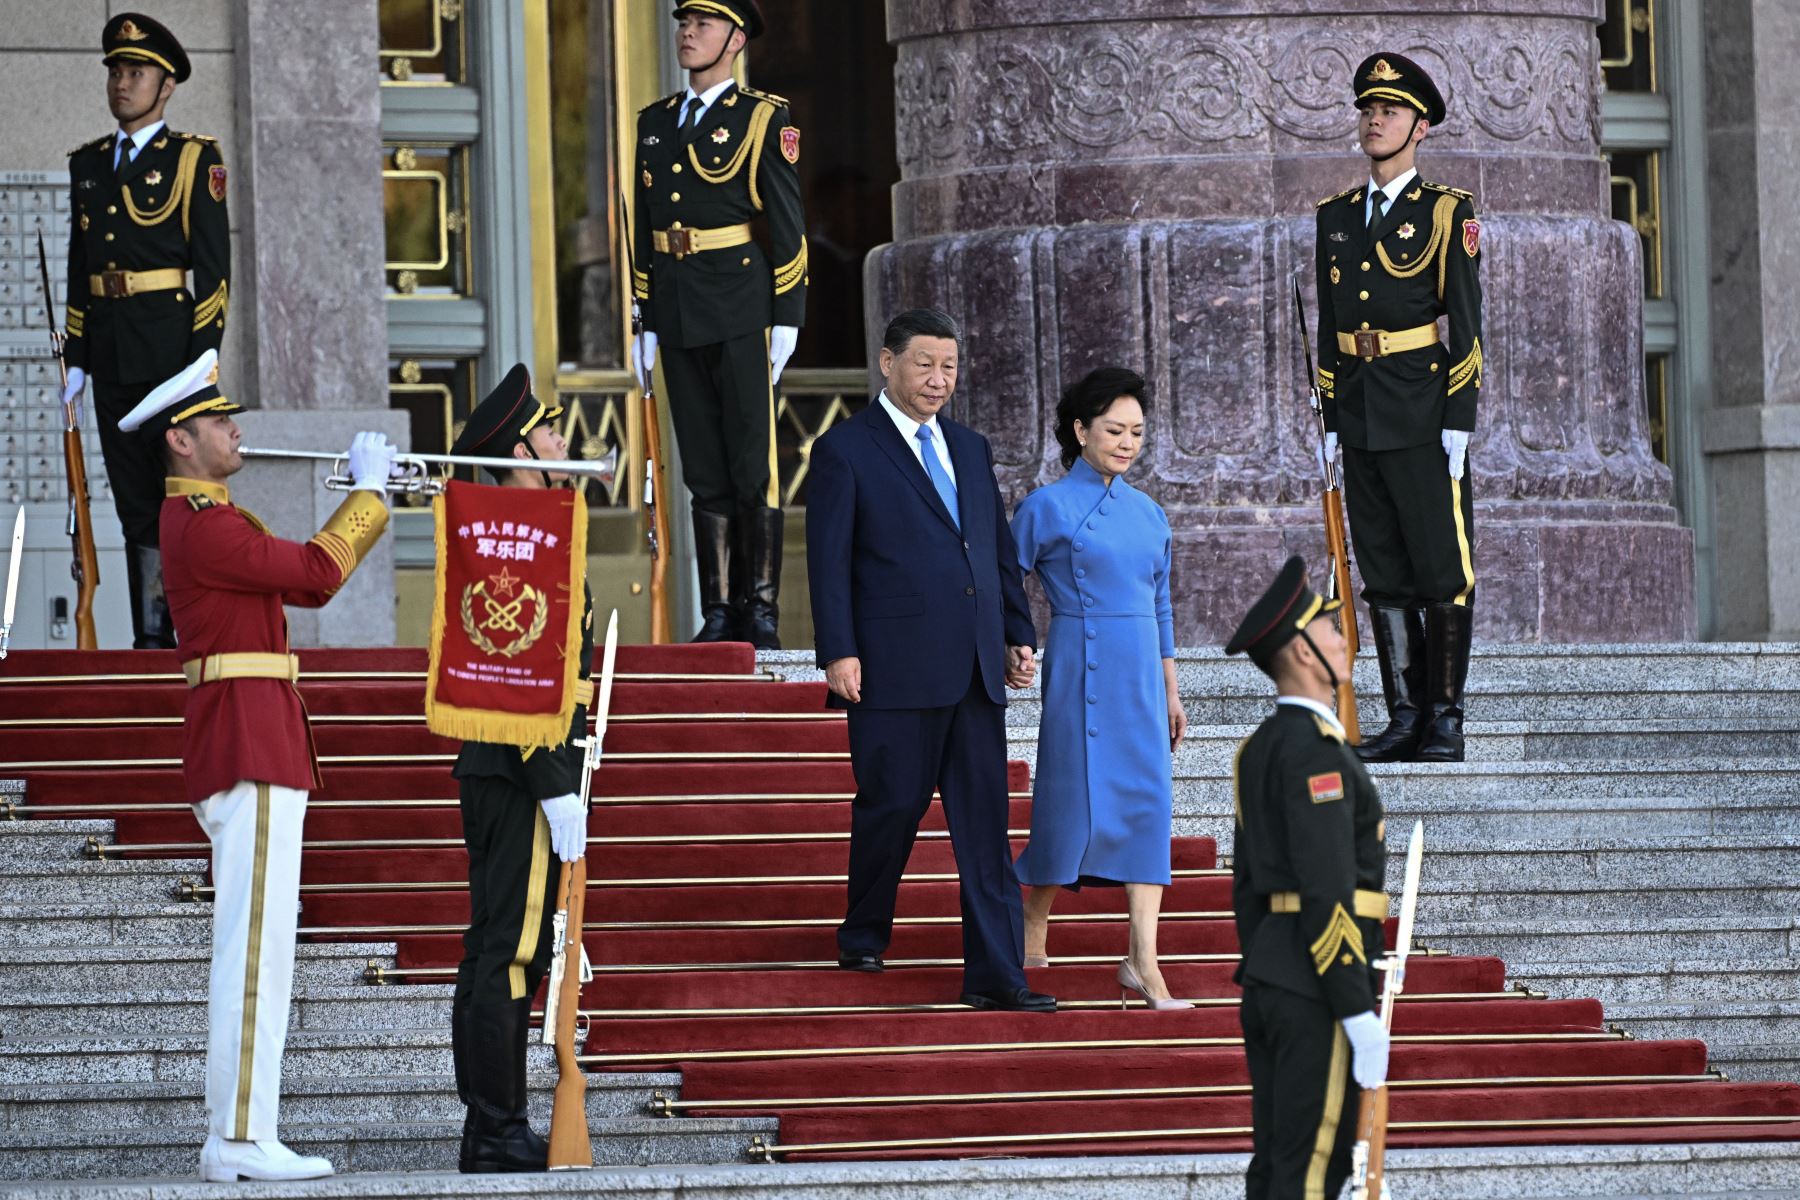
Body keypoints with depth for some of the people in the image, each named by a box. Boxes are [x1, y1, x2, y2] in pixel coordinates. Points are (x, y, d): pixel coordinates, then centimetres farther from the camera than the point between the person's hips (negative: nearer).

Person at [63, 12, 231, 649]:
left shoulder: (194, 159, 0)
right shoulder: (89, 165, 16)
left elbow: (212, 265, -5)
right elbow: (79, 268, 18)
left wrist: (203, 360, -12)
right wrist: (77, 359, 12)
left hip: (171, 348, -6)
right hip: (111, 353, 6)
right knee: (135, 506, 7)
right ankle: (150, 641, 10)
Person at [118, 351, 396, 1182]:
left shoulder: (205, 520, 20)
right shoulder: (201, 526, -14)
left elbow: (303, 580, 23)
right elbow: (317, 574, -16)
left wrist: (369, 497, 17)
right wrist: (370, 491, -3)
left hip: (247, 744, 11)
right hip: (251, 745, -11)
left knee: (255, 947, 10)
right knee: (255, 944, -12)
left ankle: (234, 1136, 11)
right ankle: (241, 1141, -15)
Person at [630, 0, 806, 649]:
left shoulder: (763, 119, -1)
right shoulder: (656, 122, 15)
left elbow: (787, 224, -4)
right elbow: (645, 227, 17)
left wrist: (786, 320, -10)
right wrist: (647, 323, 13)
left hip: (742, 313, -5)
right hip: (679, 318, 5)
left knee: (753, 466, -4)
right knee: (704, 472, 6)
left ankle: (762, 612, -1)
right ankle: (718, 612, 8)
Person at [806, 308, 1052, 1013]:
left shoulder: (970, 449, 18)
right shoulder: (846, 451, -1)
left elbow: (1002, 551, 21)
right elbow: (828, 561, -6)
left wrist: (1019, 636, 13)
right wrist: (839, 653, -13)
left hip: (975, 667, 5)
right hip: (895, 667, -5)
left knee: (985, 823, 1)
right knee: (893, 804, 2)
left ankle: (996, 976, -1)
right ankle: (863, 939, 25)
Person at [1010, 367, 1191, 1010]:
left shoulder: (1148, 514, 13)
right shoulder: (1046, 509, -4)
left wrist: (1170, 692, 19)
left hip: (1141, 672, 5)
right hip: (1080, 668, -5)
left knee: (1147, 801, -4)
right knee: (1073, 796, -3)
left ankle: (1143, 961, -7)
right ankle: (1032, 925, 22)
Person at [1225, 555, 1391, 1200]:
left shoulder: (1260, 749, 15)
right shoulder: (1314, 749, -15)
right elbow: (1327, 889, -21)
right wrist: (1359, 1012, -21)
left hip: (1269, 980, 10)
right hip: (1317, 986, -10)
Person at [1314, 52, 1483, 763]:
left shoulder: (1447, 212, -2)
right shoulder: (1336, 217, 14)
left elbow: (1466, 323, -6)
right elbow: (1329, 323, 16)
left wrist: (1459, 420, -12)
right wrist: (1330, 420, 11)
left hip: (1422, 416, -6)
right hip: (1359, 419, 6)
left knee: (1443, 570, -3)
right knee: (1383, 574, 7)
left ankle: (1446, 721, 1)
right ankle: (1405, 718, 11)